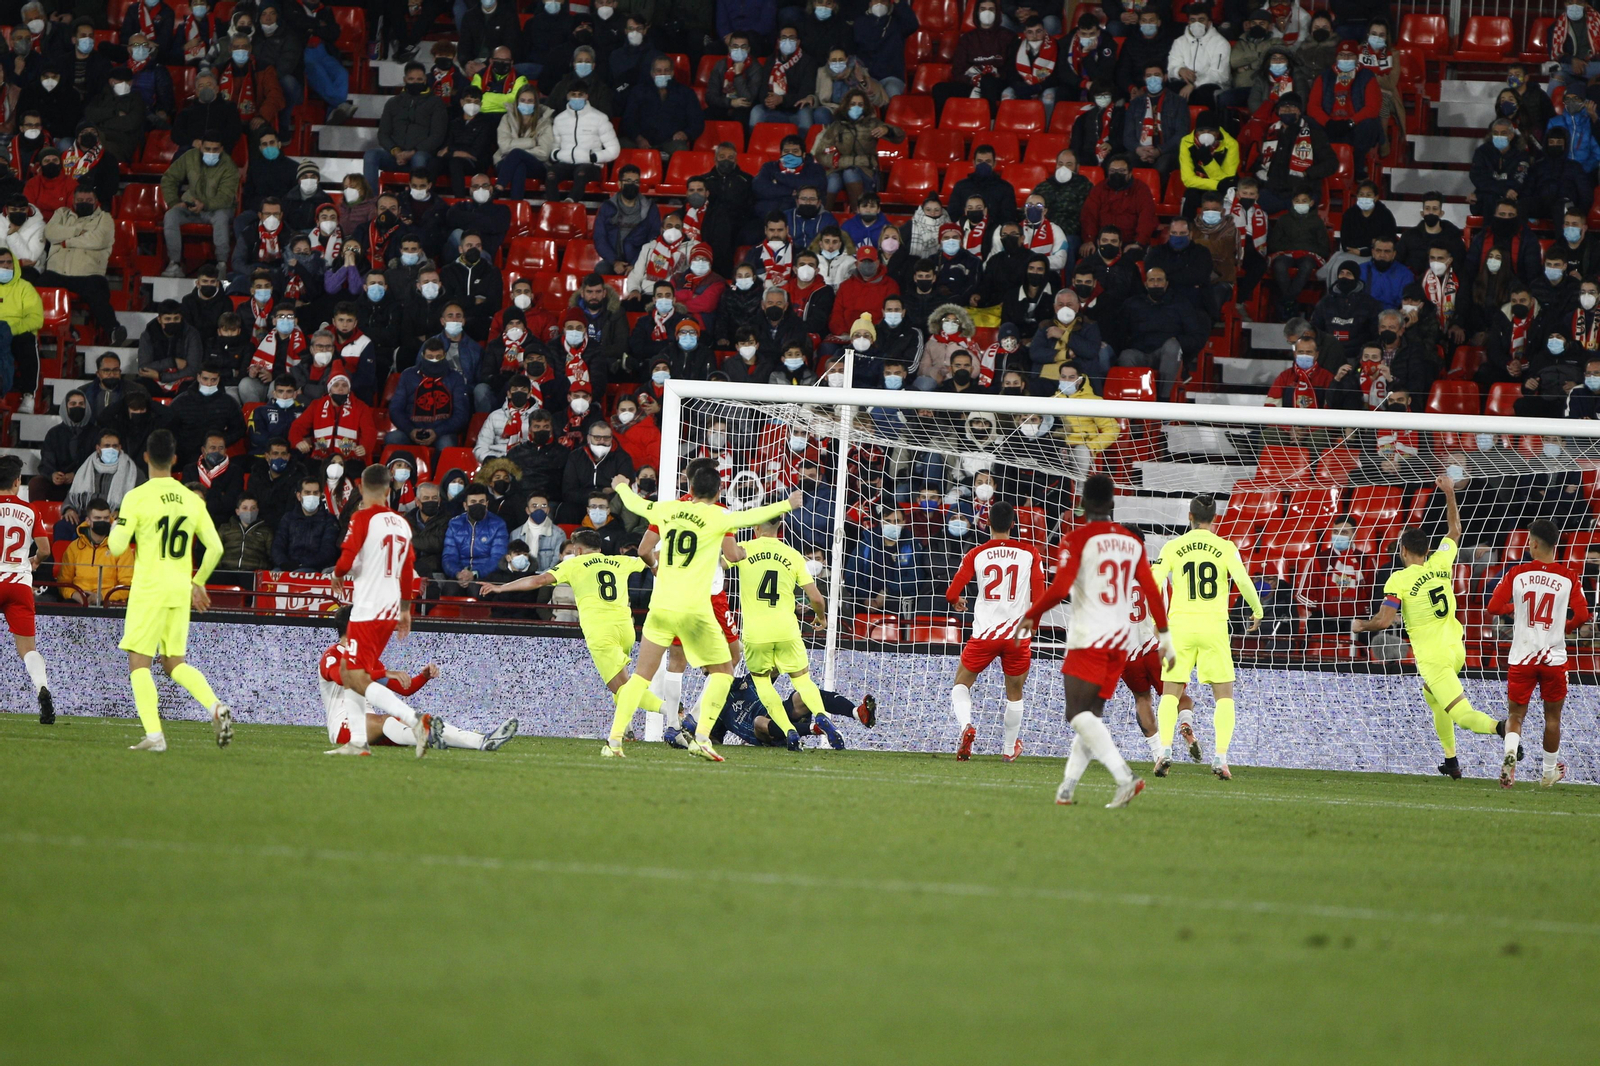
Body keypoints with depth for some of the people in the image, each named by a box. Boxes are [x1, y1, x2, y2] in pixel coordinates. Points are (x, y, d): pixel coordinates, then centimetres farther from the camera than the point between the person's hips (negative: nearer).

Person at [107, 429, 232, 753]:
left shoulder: (136, 497, -8)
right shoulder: (191, 499, 7)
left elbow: (116, 547, -10)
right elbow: (215, 547, 7)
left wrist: (116, 527, 13)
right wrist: (198, 583, 22)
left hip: (149, 589, -5)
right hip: (180, 591, 5)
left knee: (139, 662, 0)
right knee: (175, 663, 15)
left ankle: (154, 734, -11)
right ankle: (216, 707, -8)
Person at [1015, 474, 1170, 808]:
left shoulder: (1078, 539, -8)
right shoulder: (1132, 543, 9)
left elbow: (1060, 588, -16)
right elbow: (1152, 592, 9)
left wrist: (1030, 617, -3)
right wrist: (1164, 636, 16)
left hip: (1088, 639, -6)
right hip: (1121, 639, 6)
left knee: (1079, 715, -9)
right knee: (1091, 714, 14)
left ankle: (1125, 777, -26)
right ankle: (1067, 786, 13)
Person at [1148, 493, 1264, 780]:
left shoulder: (1172, 547, 3)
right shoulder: (1225, 547, 0)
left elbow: (1154, 583, -4)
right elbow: (1243, 582, -10)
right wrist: (1257, 611, 8)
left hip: (1180, 625, 1)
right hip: (1214, 626, -1)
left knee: (1170, 693, 9)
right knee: (1224, 694, 8)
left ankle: (1165, 750, -10)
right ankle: (1221, 758, -5)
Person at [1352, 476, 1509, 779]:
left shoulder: (1399, 580, -12)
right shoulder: (1440, 563, 4)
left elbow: (1384, 621, -16)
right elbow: (1454, 530, 22)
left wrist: (1360, 625, 4)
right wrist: (1449, 493, 28)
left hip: (1433, 657, -7)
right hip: (1456, 648, 7)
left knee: (1464, 715, -11)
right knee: (1432, 696, 31)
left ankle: (1501, 728, -41)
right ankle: (1451, 761, 33)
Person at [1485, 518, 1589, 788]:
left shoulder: (1517, 574, -4)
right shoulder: (1568, 578, -4)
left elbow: (1493, 607, -5)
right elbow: (1582, 615, -6)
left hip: (1521, 657, 0)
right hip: (1554, 657, 0)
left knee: (1515, 714, 6)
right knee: (1552, 716, 16)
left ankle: (1511, 749, -25)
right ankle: (1549, 771, 26)